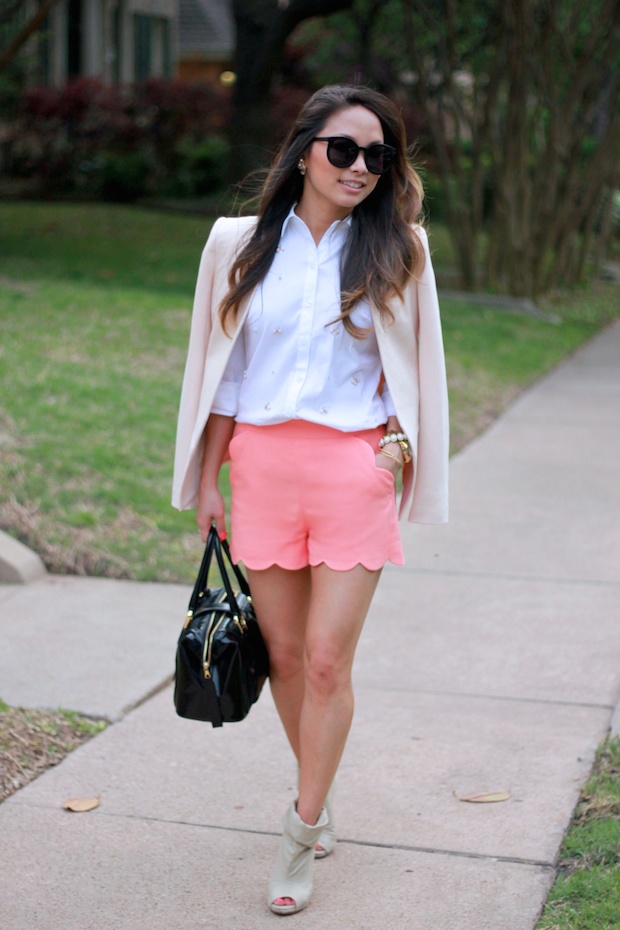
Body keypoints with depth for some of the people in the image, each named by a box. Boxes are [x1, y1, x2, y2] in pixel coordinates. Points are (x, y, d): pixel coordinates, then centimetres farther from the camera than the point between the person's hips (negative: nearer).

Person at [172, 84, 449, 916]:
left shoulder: (396, 250, 2)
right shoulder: (242, 243, 4)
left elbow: (412, 364, 12)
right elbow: (221, 370, 9)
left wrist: (399, 439, -2)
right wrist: (207, 481, 9)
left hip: (353, 468, -2)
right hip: (262, 465, 2)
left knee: (328, 662, -4)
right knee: (285, 654, 10)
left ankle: (303, 834, 10)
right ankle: (320, 794, 31)